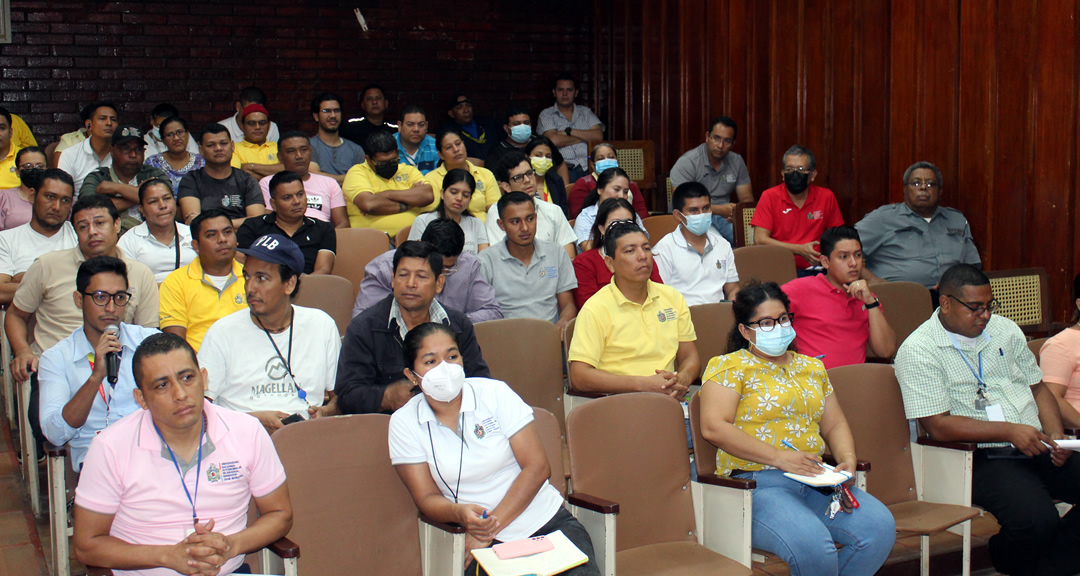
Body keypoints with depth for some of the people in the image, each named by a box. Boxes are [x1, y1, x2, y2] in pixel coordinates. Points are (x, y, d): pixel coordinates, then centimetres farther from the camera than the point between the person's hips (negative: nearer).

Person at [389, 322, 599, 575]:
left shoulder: (494, 393, -1)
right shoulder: (404, 424, 1)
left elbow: (537, 467, -5)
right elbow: (426, 497, 0)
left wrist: (493, 524, -13)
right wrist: (459, 512, -23)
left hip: (548, 519, 0)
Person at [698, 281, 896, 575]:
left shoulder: (811, 367, 24)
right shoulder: (729, 367, 3)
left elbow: (835, 425, 26)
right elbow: (713, 427, -11)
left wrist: (847, 459, 3)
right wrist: (779, 457, -15)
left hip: (815, 481, 6)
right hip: (756, 483, -6)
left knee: (880, 527, -20)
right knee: (812, 546, -33)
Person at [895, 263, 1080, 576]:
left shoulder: (1005, 330, 16)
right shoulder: (917, 351, -6)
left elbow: (1038, 388, 21)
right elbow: (939, 426, -12)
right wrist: (1009, 431, -17)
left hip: (1035, 446, 7)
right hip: (982, 457, -7)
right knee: (1036, 519, -30)